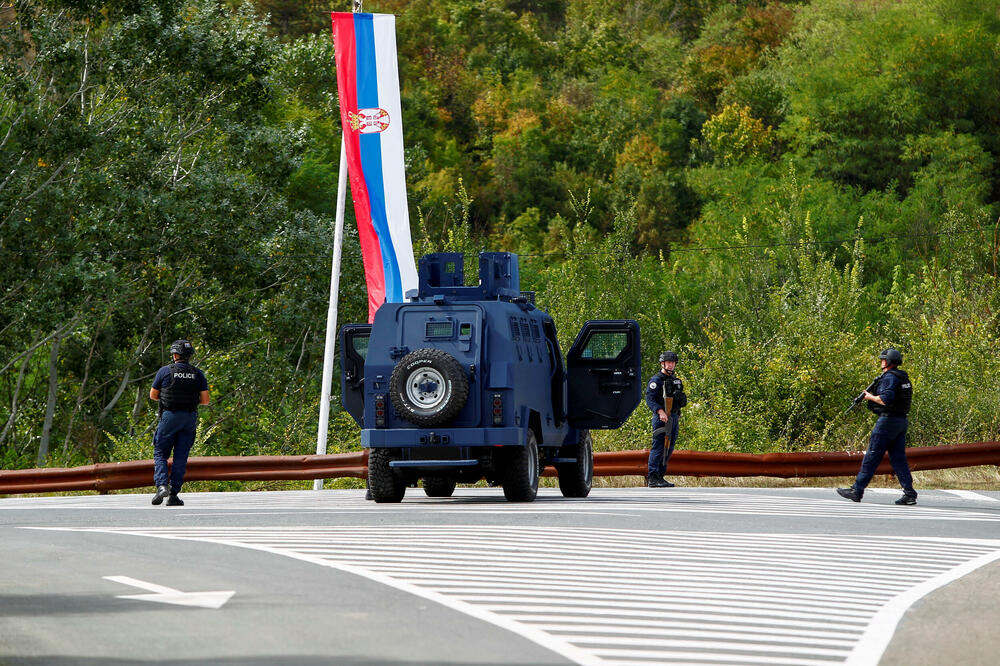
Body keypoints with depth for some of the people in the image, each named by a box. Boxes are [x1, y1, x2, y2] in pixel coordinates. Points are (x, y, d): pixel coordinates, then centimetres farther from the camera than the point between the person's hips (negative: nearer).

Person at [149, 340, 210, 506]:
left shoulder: (165, 371, -2)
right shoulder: (198, 374, 5)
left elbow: (153, 395, 5)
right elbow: (205, 400, 2)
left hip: (169, 417, -2)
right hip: (190, 418, 3)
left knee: (160, 454, 6)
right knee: (181, 457, 5)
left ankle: (162, 485, -17)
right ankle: (174, 495, 1)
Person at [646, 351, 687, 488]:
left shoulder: (675, 380, 18)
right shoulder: (656, 380, -8)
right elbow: (649, 399, -17)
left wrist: (678, 415, 21)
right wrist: (660, 411, -29)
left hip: (674, 418, 8)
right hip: (661, 418, -8)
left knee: (669, 448, 9)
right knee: (658, 447, -10)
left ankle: (660, 476, 15)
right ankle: (652, 478, -11)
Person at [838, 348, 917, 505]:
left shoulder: (889, 378, -14)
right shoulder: (903, 377, 16)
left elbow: (886, 399, -26)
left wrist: (870, 397, -10)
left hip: (888, 420, -9)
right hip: (902, 421, 9)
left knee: (871, 457, -3)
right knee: (898, 458, 7)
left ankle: (857, 491, 2)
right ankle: (909, 494, -2)